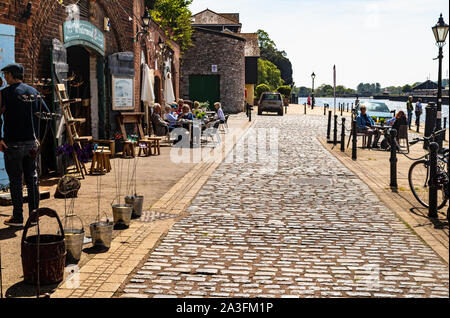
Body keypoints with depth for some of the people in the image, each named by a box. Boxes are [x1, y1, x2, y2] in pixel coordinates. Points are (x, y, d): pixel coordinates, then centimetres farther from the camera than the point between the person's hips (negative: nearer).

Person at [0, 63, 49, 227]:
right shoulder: (34, 92, 10)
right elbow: (47, 113, 12)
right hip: (31, 143, 5)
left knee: (15, 180, 1)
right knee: (32, 178, 11)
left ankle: (17, 218, 5)